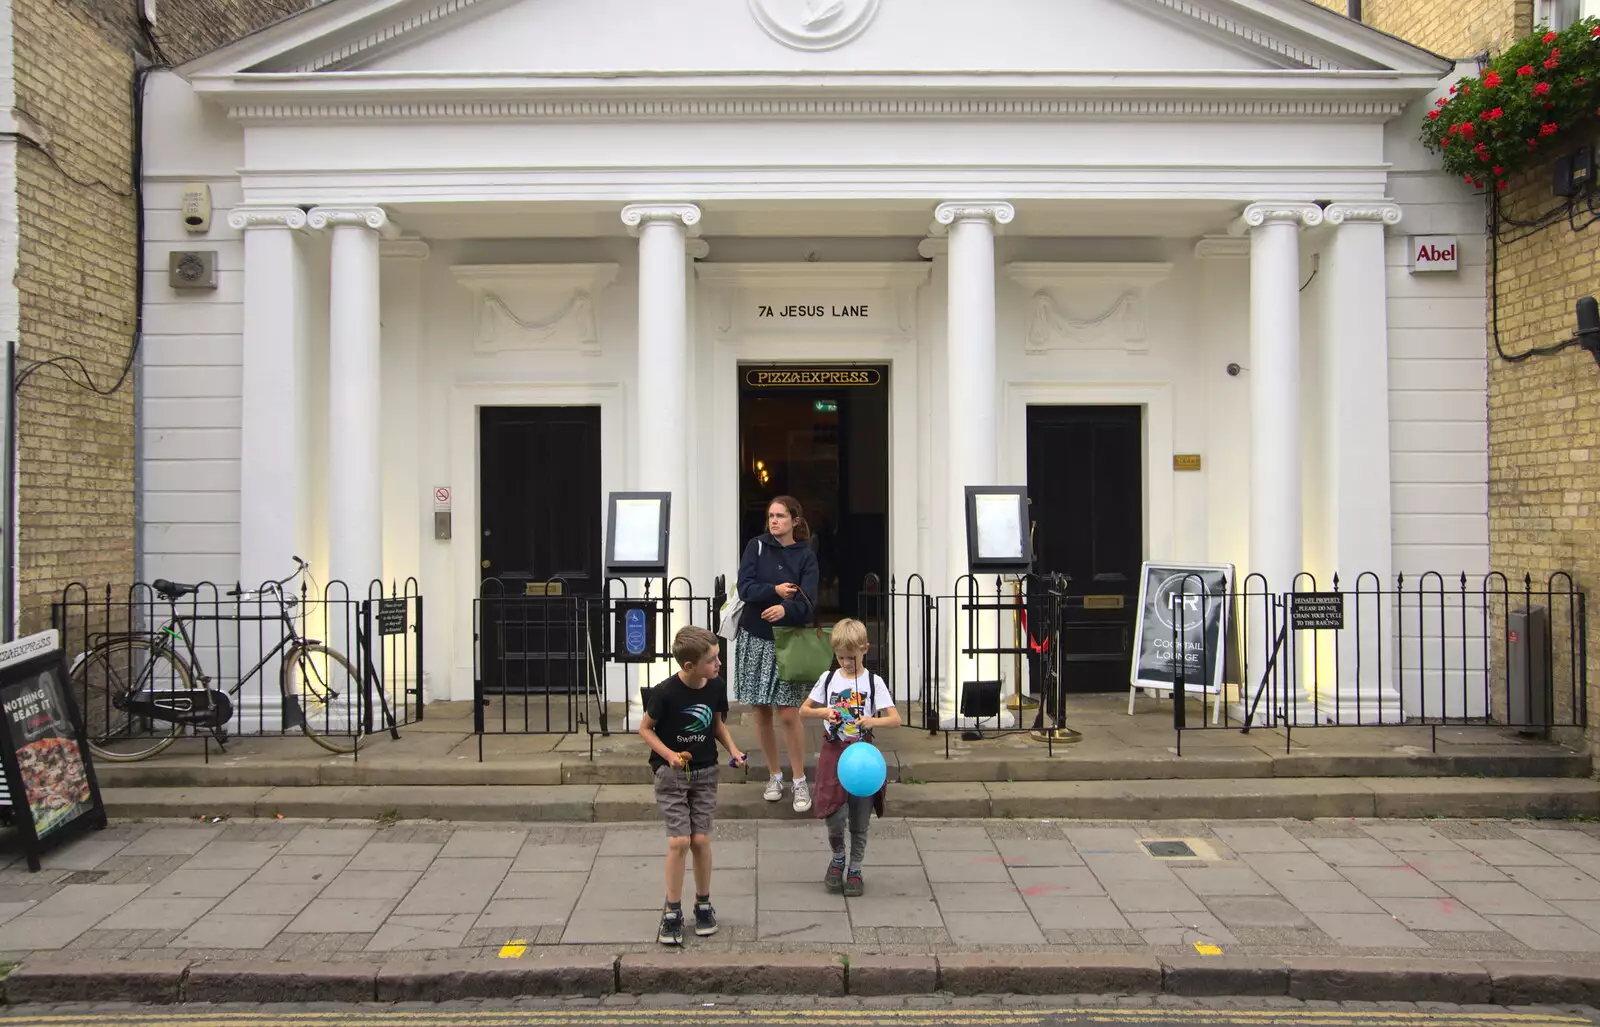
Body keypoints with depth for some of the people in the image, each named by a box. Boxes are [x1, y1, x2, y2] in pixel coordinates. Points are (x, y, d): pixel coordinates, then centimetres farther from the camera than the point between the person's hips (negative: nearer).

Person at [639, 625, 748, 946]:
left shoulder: (716, 687, -7)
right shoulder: (665, 692, -21)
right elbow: (645, 729, -9)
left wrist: (733, 750, -3)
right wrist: (669, 755, -21)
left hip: (705, 773, 3)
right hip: (671, 774, -3)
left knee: (701, 839, 2)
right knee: (679, 840, -8)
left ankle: (703, 904, 22)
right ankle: (672, 912, 9)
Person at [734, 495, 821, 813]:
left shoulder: (805, 556, -1)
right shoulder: (756, 546, 1)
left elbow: (807, 602, -14)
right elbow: (745, 588, -10)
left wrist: (785, 608, -32)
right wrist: (775, 590, -18)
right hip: (755, 638, 2)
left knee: (789, 714, -5)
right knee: (760, 712, 7)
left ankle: (800, 781, 8)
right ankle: (775, 775, 24)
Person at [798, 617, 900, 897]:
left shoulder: (873, 682, -2)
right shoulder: (828, 679, 4)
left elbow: (895, 719, -8)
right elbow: (803, 710, 11)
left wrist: (873, 720, -27)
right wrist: (823, 712, -9)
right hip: (833, 752, 1)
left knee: (860, 820, 7)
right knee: (835, 815, -9)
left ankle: (855, 869, 25)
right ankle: (837, 858, 19)